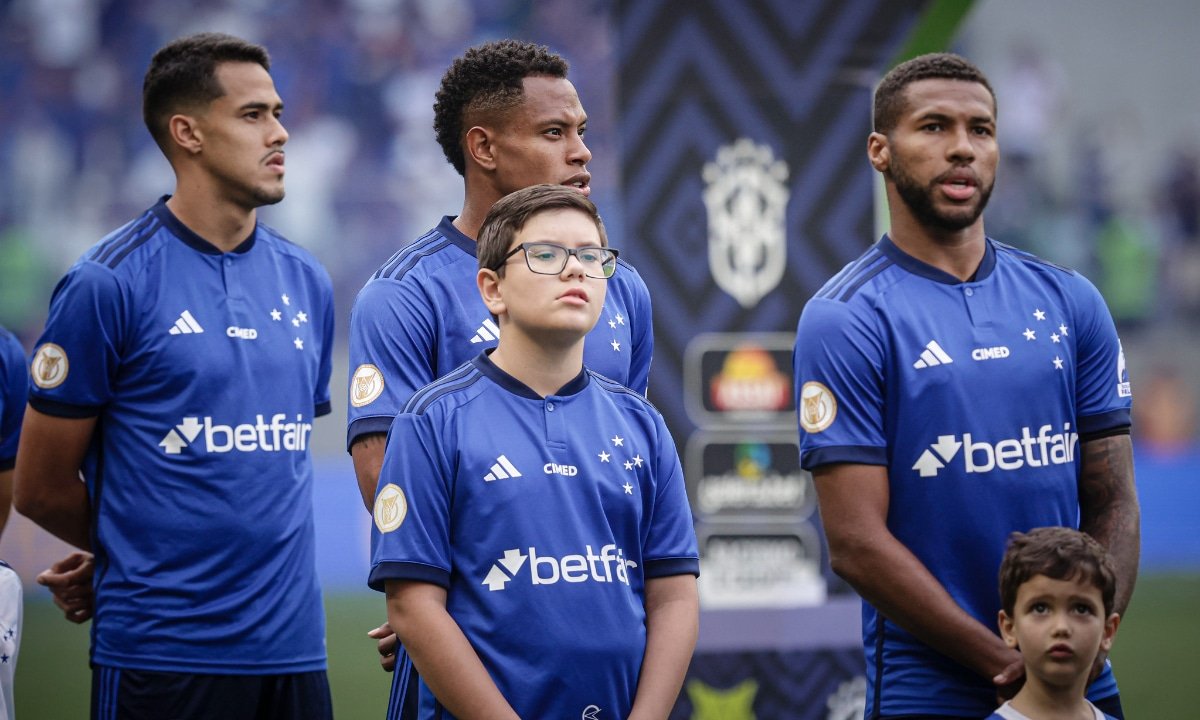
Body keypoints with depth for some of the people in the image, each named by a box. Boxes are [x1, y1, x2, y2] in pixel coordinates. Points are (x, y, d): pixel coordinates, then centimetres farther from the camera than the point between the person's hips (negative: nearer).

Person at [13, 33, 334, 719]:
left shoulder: (306, 282, 11)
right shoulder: (108, 283, -7)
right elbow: (41, 487, -2)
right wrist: (156, 555, 8)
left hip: (294, 646, 5)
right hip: (161, 654, -5)